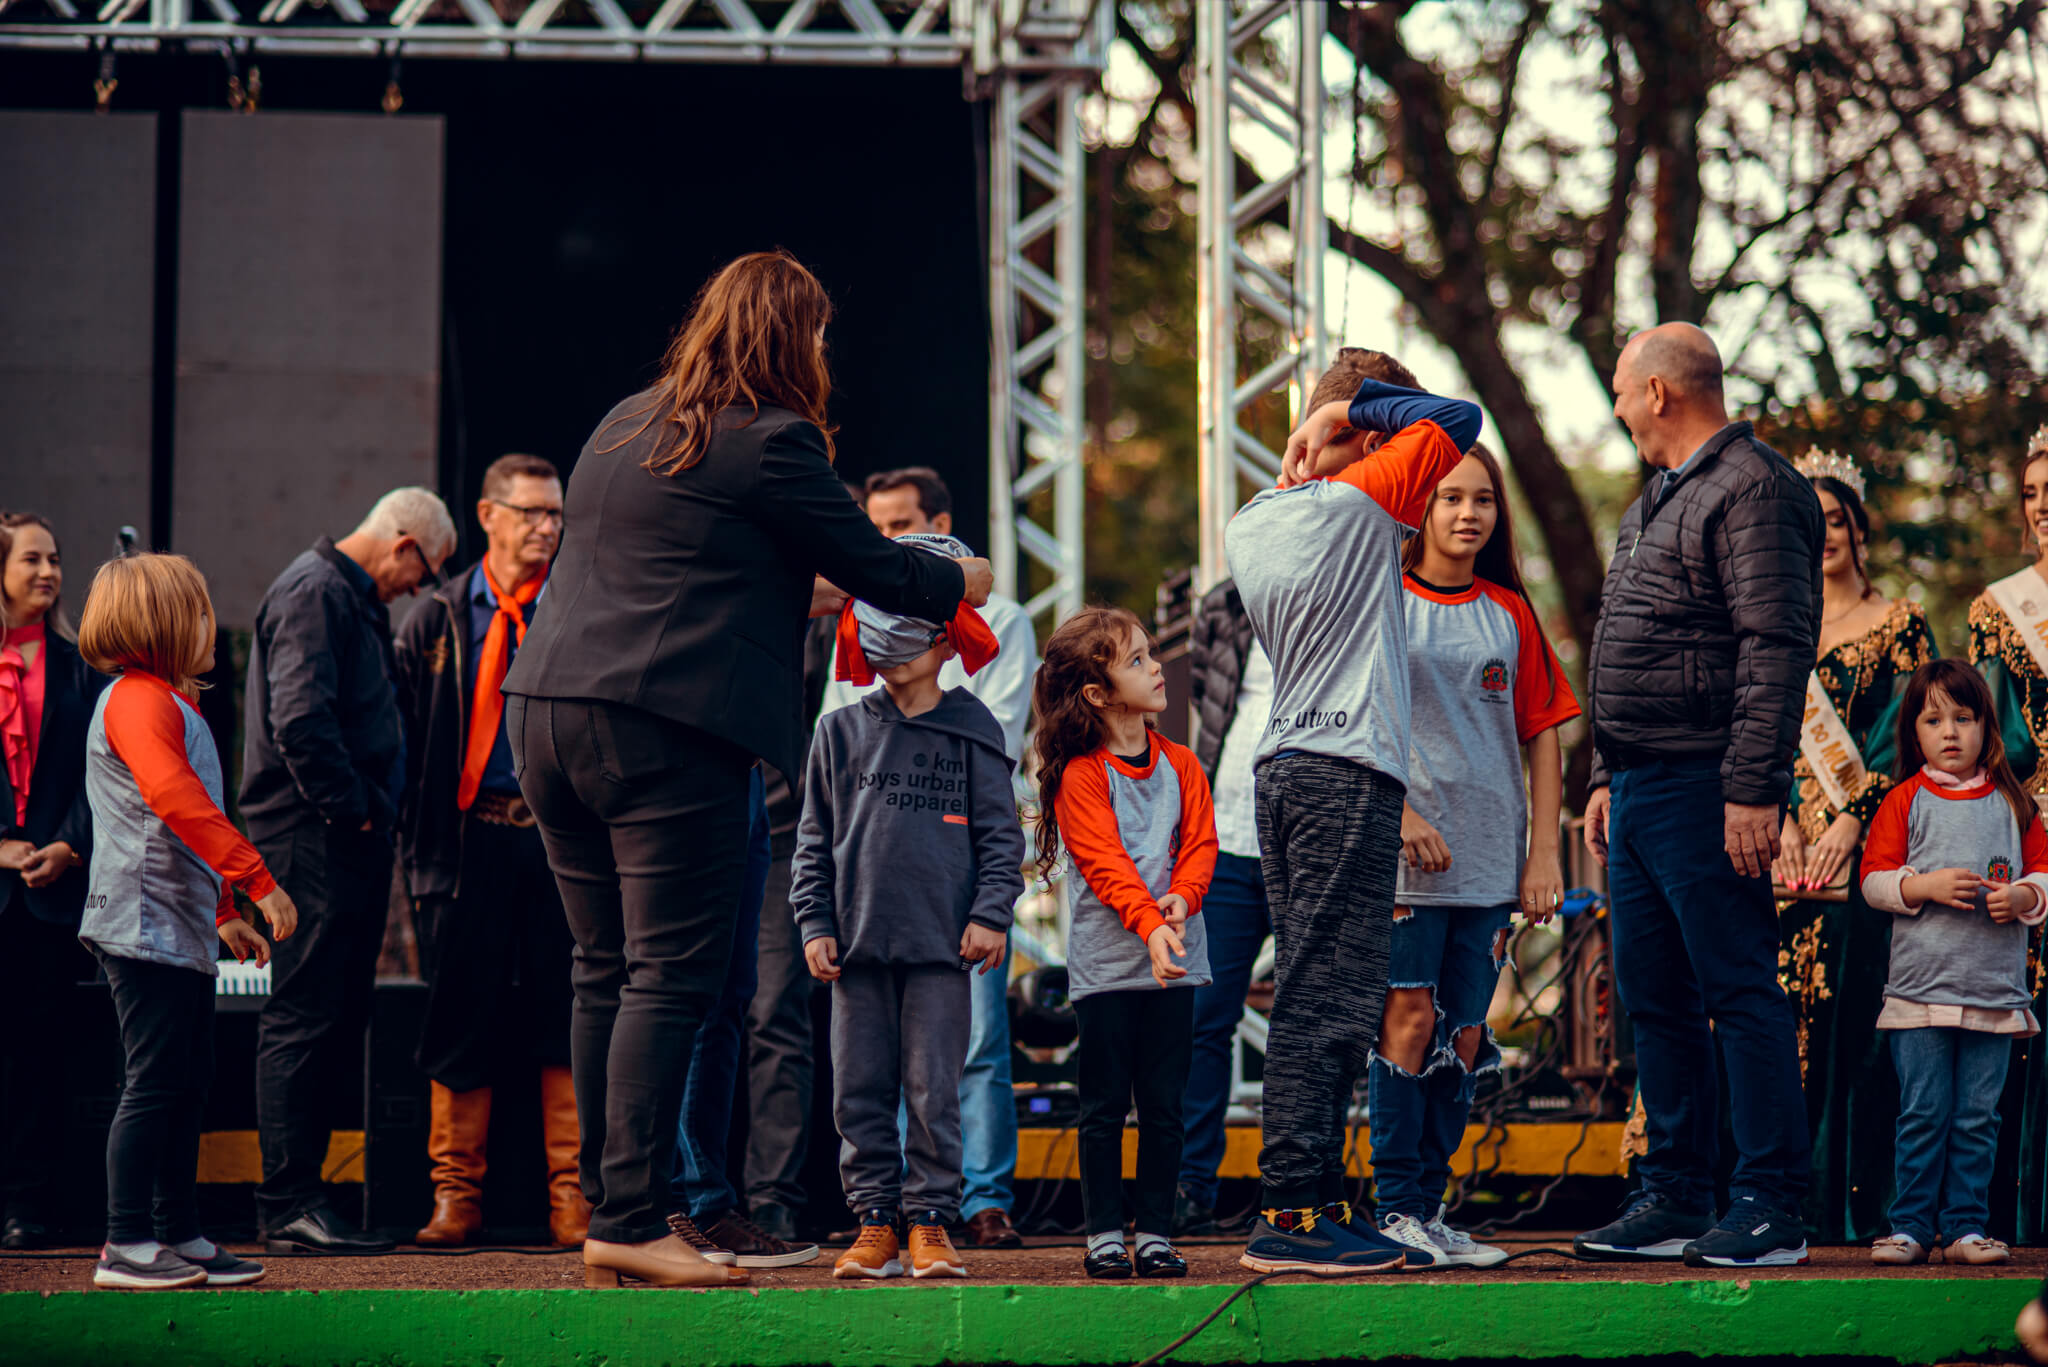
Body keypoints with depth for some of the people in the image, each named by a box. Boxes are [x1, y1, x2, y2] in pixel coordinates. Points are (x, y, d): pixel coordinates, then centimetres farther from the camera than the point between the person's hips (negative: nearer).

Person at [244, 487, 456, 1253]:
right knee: (305, 1020, -9)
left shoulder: (352, 599, 21)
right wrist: (351, 809, -18)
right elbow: (299, 719, -23)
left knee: (336, 1018, 11)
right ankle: (289, 1205, -8)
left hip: (348, 843, 11)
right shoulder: (314, 593, -12)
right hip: (312, 839, -11)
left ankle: (296, 1197, 16)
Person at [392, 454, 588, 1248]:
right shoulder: (439, 620, 8)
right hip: (470, 839, 0)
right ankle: (456, 1195, 11)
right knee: (460, 1015, 2)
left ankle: (573, 1197, 6)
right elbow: (407, 735, 8)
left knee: (566, 1016, 0)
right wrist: (418, 849, 2)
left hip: (562, 833, 0)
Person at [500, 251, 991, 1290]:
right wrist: (961, 581, 20)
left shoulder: (625, 425, 19)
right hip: (663, 726, -8)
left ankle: (608, 1207, 12)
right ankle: (631, 1222, -10)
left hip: (547, 708, 8)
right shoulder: (771, 443, -6)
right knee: (671, 973, -6)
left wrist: (792, 589, 41)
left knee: (606, 971, 11)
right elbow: (875, 569, 0)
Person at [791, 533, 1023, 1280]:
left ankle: (930, 1222, 5)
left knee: (933, 1090, -2)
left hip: (940, 940, -2)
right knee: (860, 1091, 3)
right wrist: (814, 923, 4)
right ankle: (875, 1223, 9)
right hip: (859, 940, 2)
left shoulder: (972, 730, 5)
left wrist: (990, 913, -4)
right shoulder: (841, 732, 10)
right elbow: (814, 839, 12)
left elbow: (1000, 832, 6)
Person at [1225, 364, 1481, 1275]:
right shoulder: (1357, 507, -6)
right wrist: (1355, 410, 3)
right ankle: (1294, 1212, -13)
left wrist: (1298, 459, 22)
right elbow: (1456, 419, -3)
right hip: (1348, 768, -8)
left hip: (1281, 769, 8)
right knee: (1328, 1003, -10)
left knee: (1310, 1000, 8)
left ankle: (1313, 1201, 8)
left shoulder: (1250, 526, 13)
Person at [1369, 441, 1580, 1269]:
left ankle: (1430, 1207, 9)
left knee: (1463, 1036, 4)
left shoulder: (1510, 612, 12)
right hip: (1407, 854, -4)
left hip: (1492, 856, 4)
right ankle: (1396, 1209, -5)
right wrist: (1400, 813, -14)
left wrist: (1544, 853, 4)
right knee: (1409, 1019, -10)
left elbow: (1543, 736, 12)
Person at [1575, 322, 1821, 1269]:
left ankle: (1771, 1208, -6)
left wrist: (1753, 789, -23)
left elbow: (1777, 648, -18)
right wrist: (1607, 777, 22)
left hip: (1705, 790, -10)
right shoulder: (1658, 501, 21)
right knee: (1655, 997, 11)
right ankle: (1674, 1199, 18)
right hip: (1641, 788, 10)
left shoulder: (1753, 490, -10)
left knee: (1739, 992, -8)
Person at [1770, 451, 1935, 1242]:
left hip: (1863, 844, -3)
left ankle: (1851, 1201, -8)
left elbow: (1906, 735, -1)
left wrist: (1852, 818, -13)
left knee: (1850, 1019, -9)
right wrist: (1780, 819, -6)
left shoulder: (1898, 624, 7)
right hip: (1787, 843, 3)